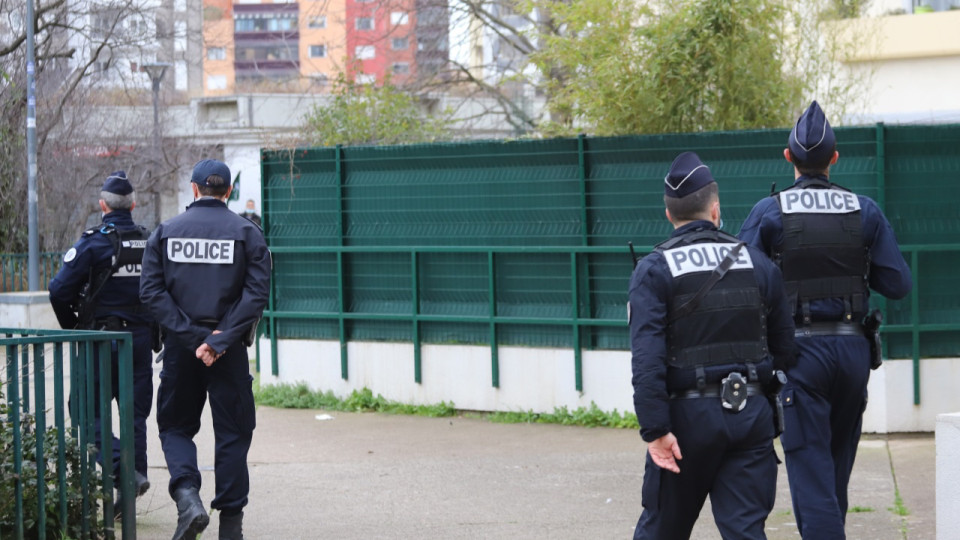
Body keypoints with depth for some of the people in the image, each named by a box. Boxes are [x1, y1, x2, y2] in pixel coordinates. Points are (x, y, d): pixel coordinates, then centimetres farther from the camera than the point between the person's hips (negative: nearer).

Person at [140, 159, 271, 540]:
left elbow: (151, 291, -6)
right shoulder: (247, 233, -1)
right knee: (232, 433, 9)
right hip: (230, 351, -1)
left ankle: (187, 494, -11)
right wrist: (219, 341, -14)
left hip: (180, 348, 1)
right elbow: (256, 294, -12)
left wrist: (192, 337, -10)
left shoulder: (165, 232, 3)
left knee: (175, 426, 14)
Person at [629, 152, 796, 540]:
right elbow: (783, 347, 10)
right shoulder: (757, 264, 6)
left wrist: (655, 429, -16)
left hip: (689, 416, -2)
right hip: (752, 413, 2)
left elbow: (647, 357, -15)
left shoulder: (654, 270, -5)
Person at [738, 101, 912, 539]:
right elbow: (898, 284, 1)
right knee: (837, 467, 19)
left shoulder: (769, 212, -7)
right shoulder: (864, 211, 1)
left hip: (800, 350, -3)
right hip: (852, 348, 3)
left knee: (810, 471, -3)